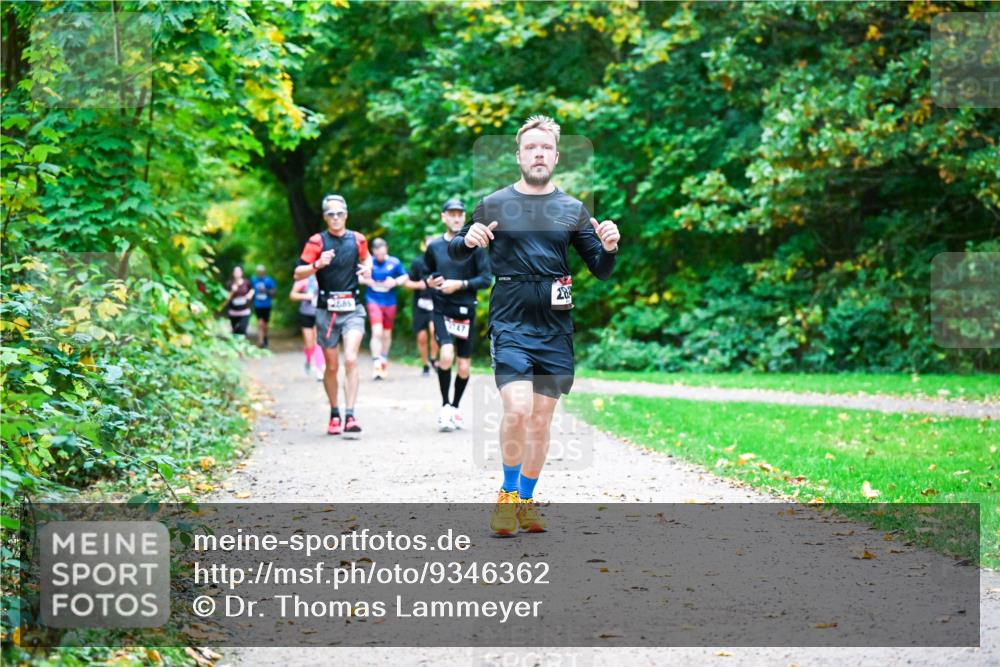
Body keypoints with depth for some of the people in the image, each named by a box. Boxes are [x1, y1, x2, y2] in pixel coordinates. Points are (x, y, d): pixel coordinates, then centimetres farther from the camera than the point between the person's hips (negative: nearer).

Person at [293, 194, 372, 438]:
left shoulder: (357, 239, 4)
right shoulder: (317, 241, -3)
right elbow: (298, 274, -6)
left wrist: (367, 269, 5)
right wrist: (317, 265, -24)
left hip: (352, 309, 0)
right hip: (326, 310, 0)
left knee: (351, 360, -16)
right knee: (332, 366, 7)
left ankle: (350, 417, -18)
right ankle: (334, 414, 25)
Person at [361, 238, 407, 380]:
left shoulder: (394, 262, -3)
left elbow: (405, 277, 8)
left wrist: (395, 282, -11)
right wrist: (367, 281, -16)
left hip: (389, 302, 3)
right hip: (373, 301, -2)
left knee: (387, 334, 14)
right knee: (377, 332, -17)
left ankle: (384, 360, 35)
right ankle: (376, 363, -14)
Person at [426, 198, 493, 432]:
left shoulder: (474, 245, -1)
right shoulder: (434, 246, 6)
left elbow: (486, 279, -4)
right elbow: (427, 274, 19)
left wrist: (460, 284, -15)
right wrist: (429, 282, -4)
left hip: (466, 311, 0)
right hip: (442, 310, 0)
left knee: (464, 366, 4)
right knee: (446, 355, -22)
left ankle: (455, 406, 28)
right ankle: (445, 405, -5)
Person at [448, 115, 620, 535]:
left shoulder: (572, 210, 9)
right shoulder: (494, 204, 4)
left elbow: (600, 271, 11)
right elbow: (454, 252, 12)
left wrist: (608, 248, -11)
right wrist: (467, 240, -12)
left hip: (555, 326, 3)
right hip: (509, 322, -3)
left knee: (541, 420, 7)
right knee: (517, 410, -18)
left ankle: (525, 501, 23)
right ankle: (507, 494, 2)